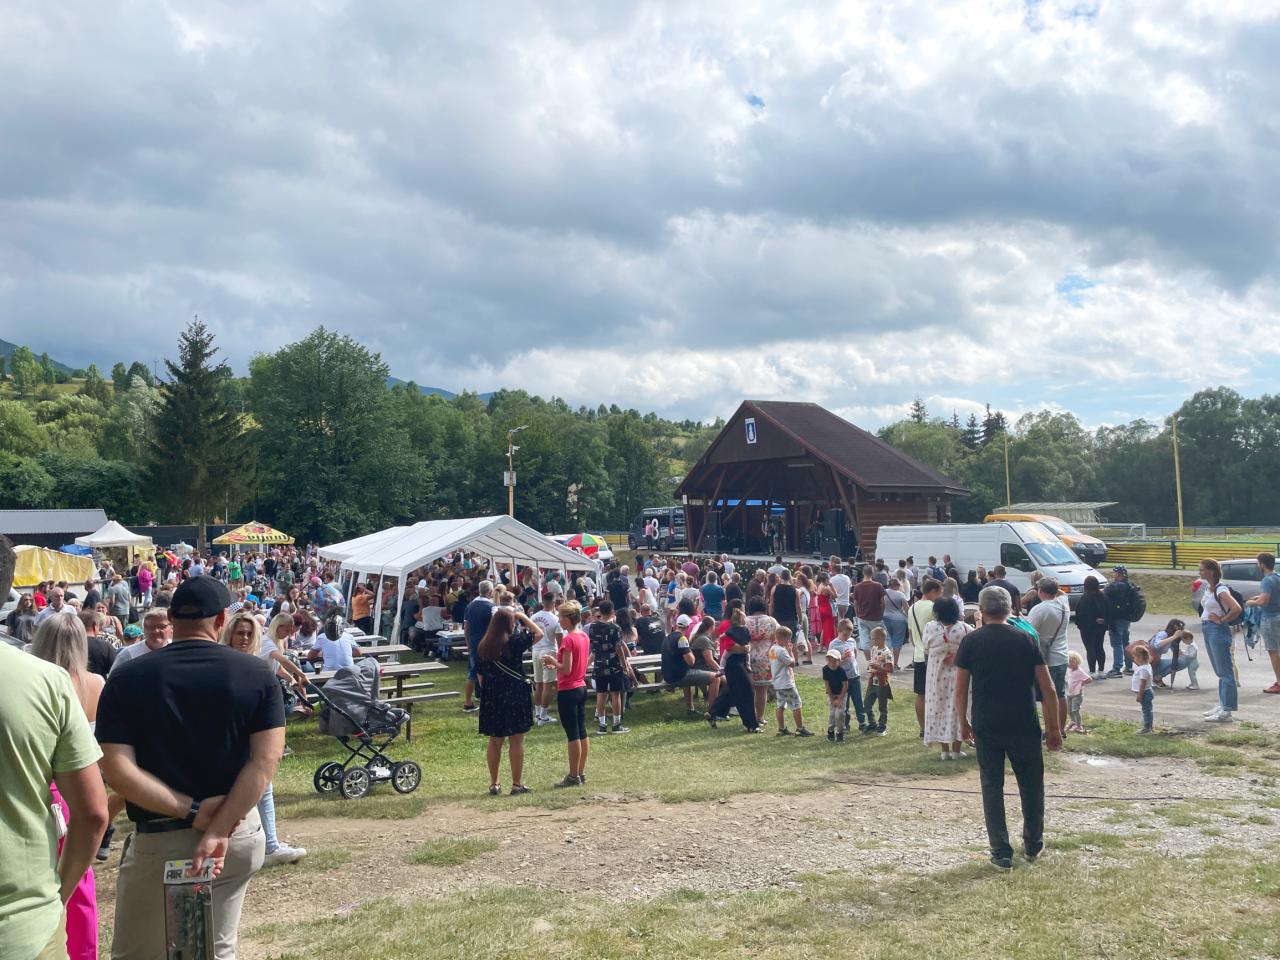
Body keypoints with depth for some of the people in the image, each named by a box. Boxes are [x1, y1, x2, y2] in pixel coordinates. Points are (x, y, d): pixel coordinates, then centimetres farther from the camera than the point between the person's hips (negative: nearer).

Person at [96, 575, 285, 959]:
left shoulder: (127, 679, -6)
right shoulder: (257, 674, -4)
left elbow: (116, 768, -14)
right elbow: (265, 760, -13)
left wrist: (191, 811, -14)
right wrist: (220, 829, -16)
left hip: (160, 842, -2)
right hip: (239, 836, 2)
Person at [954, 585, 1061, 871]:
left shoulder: (971, 642, -2)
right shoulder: (1025, 639, -1)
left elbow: (960, 690, -2)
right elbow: (1048, 689, -3)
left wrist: (964, 724, 11)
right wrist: (1053, 728, 5)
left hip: (985, 727, 0)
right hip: (1023, 726, 1)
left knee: (992, 788, 8)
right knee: (1031, 784, 17)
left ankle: (1001, 854, 8)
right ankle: (1033, 846, 29)